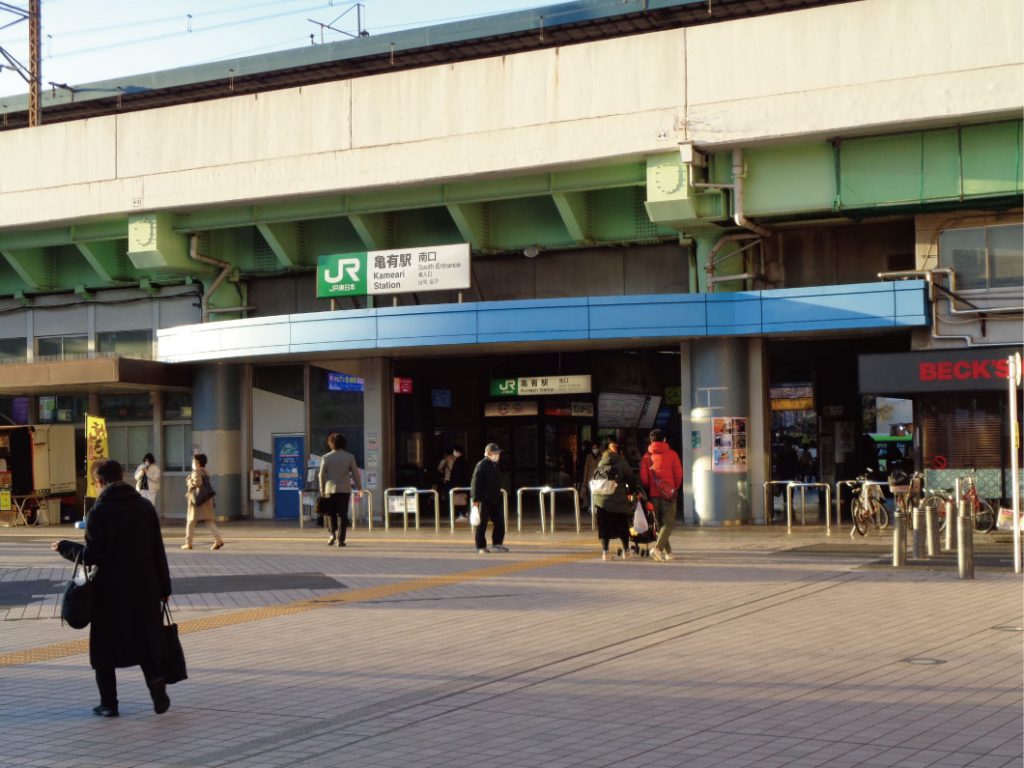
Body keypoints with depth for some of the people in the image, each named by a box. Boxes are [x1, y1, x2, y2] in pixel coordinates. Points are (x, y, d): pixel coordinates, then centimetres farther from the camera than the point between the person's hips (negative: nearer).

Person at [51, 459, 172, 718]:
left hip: (110, 590, -4)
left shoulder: (99, 512, -10)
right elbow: (158, 551, 5)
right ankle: (155, 681, -8)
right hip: (144, 587, 4)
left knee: (105, 646, 9)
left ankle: (109, 703, 11)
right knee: (145, 642, 15)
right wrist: (164, 587, 12)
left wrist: (64, 547, 4)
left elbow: (92, 556, -13)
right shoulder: (145, 506, 4)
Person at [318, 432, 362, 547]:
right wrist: (359, 487, 12)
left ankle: (333, 534, -5)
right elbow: (355, 473, 1)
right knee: (342, 515, 3)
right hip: (345, 490, 0)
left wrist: (322, 490, 11)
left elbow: (322, 475, 2)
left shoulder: (326, 457, -1)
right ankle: (340, 539, -1)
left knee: (330, 513, 13)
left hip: (330, 489, 0)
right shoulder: (349, 457, -1)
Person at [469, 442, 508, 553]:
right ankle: (481, 547, 6)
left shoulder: (495, 465, 14)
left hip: (495, 500, 8)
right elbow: (475, 482, -15)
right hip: (484, 500, -8)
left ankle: (497, 543, 15)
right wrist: (475, 499, -19)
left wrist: (498, 496, 22)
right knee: (482, 524, 0)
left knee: (499, 521, 5)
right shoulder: (481, 465, -12)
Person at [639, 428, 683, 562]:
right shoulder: (672, 454, -1)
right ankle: (658, 547, -22)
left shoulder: (646, 457, 4)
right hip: (669, 494, -3)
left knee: (659, 523, 14)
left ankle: (667, 551, 16)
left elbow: (643, 478, 0)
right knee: (668, 523, -2)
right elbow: (678, 475, -1)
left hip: (653, 495, 3)